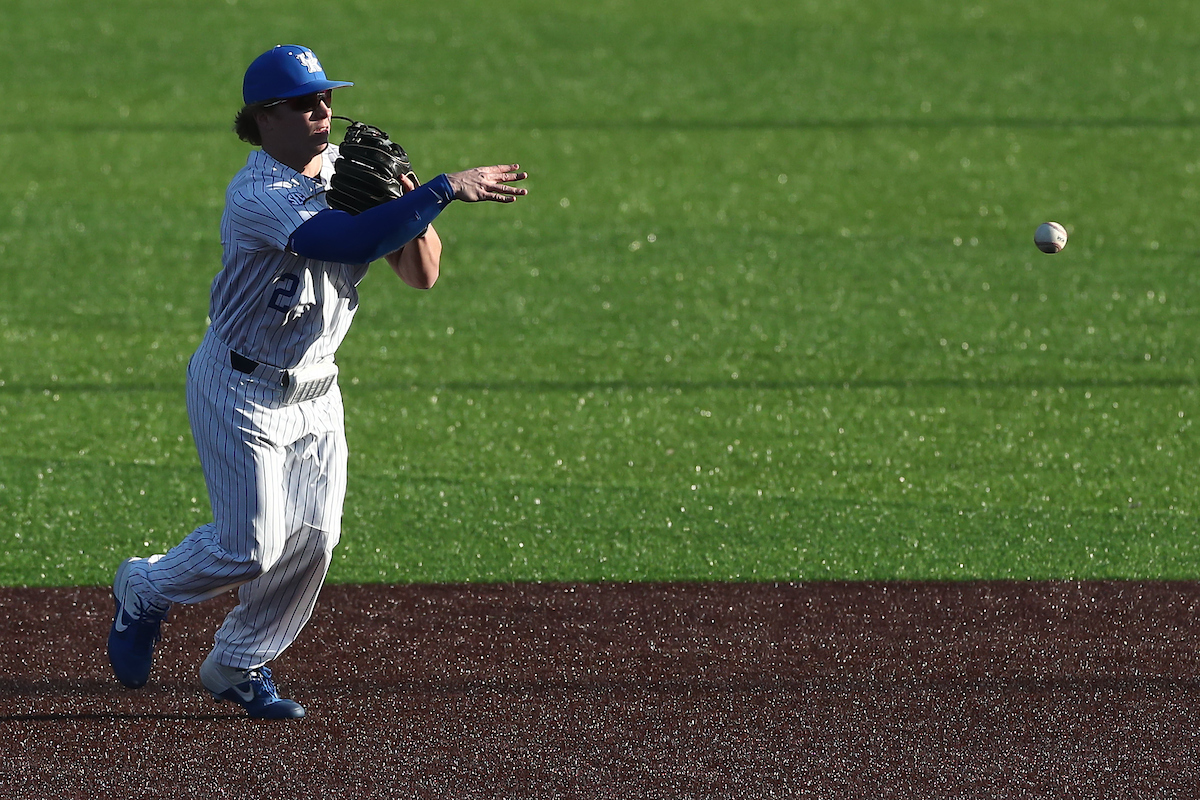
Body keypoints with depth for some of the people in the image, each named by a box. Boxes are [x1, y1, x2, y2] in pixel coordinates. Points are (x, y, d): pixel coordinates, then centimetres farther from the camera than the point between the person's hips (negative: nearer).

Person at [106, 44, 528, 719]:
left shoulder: (347, 171, 0)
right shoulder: (256, 196, -25)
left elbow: (422, 273, -2)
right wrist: (445, 190, -41)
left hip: (315, 393, 7)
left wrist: (402, 200, -19)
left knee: (312, 541, 2)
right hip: (242, 391, -7)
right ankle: (145, 590, 23)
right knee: (251, 547, -7)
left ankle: (239, 666, 22)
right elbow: (352, 244, -41)